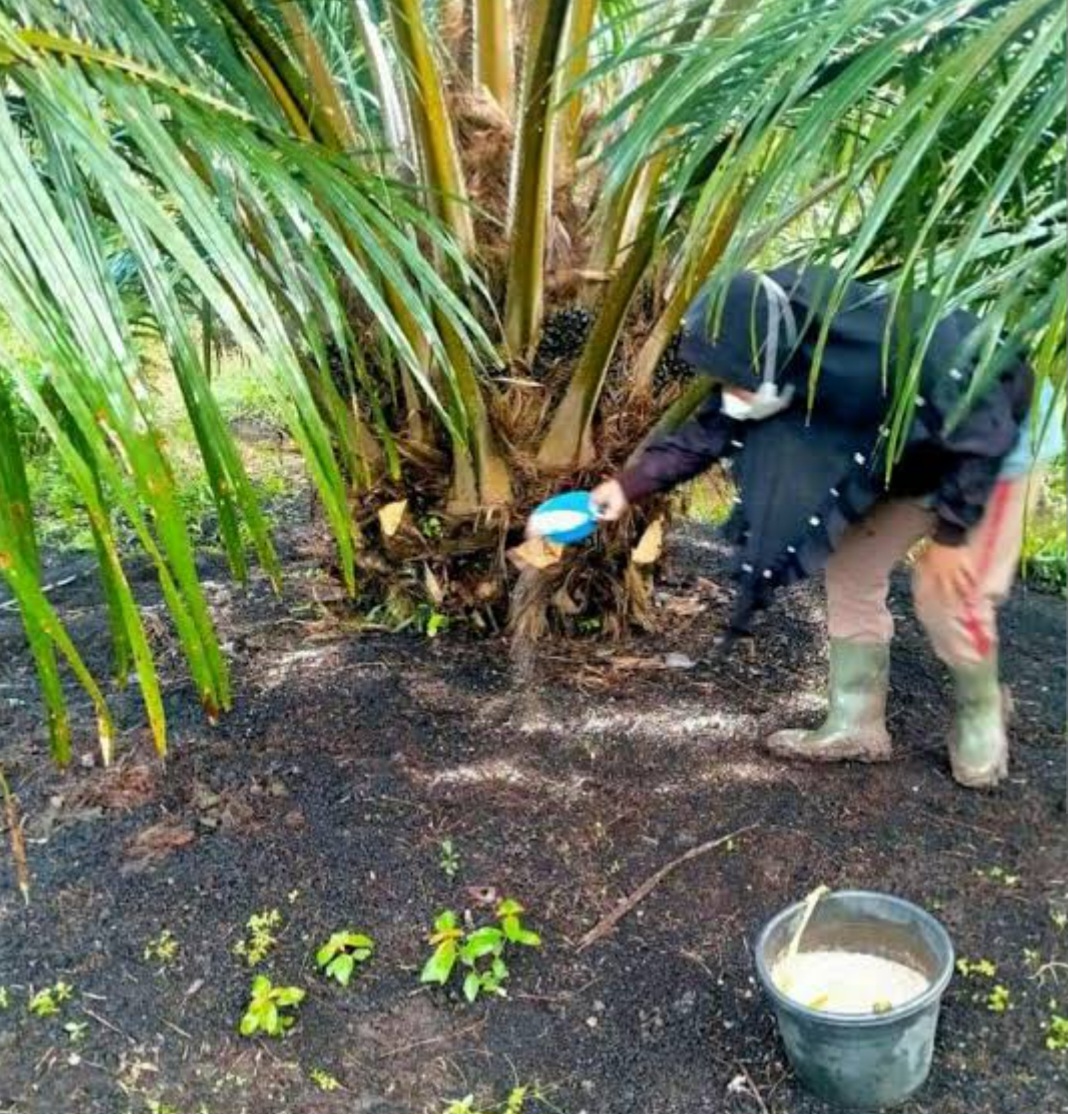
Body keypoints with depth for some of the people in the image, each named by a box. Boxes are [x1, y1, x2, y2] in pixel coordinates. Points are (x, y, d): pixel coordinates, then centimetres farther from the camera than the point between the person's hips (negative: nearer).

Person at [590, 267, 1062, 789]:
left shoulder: (897, 355, -41)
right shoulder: (783, 367, -19)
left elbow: (983, 432, -30)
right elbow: (710, 430, -7)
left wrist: (950, 534, -23)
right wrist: (628, 485, -12)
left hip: (997, 435, -7)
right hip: (914, 447, 7)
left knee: (947, 590, -11)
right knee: (851, 566, 2)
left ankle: (981, 722, 15)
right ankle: (855, 725, 11)